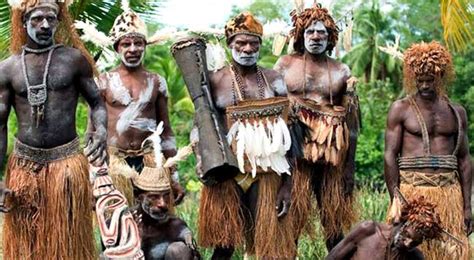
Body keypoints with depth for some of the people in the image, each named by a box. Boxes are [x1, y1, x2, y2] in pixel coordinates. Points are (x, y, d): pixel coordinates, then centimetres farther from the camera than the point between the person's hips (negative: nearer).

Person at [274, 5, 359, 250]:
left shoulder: (342, 71, 10)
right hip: (295, 147, -2)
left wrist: (349, 167, 5)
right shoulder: (285, 64, 8)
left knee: (333, 214, 6)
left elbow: (352, 123, 10)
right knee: (291, 211, -3)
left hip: (331, 152, 2)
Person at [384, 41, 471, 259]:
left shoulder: (457, 112, 13)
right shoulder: (401, 109, 3)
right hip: (412, 191, -3)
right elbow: (390, 156, -2)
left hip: (449, 192, 3)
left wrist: (467, 206, 7)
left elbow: (464, 159, 13)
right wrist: (395, 202, -9)